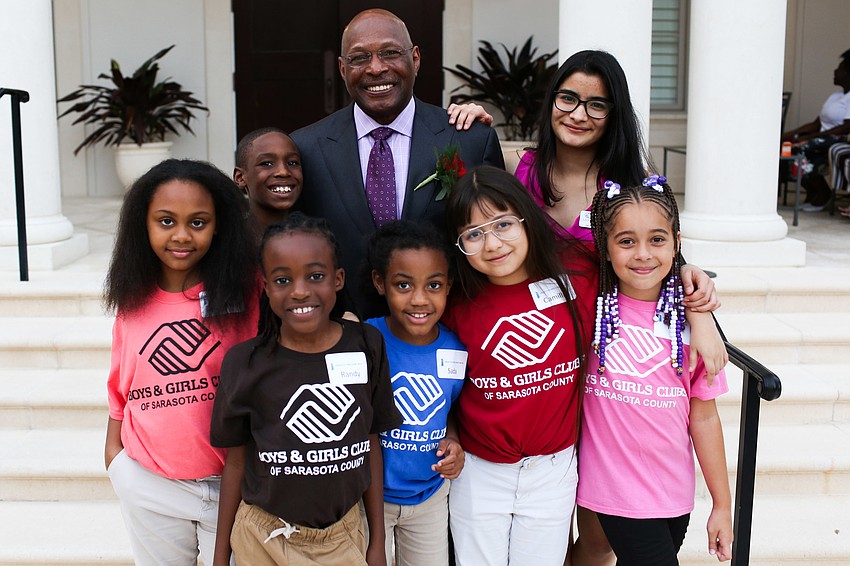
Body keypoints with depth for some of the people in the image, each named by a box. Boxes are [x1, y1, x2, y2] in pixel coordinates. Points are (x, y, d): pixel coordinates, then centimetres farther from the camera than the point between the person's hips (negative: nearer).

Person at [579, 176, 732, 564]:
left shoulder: (690, 321, -3)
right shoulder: (589, 309, -8)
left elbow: (703, 417, 2)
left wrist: (722, 504, 6)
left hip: (675, 495, 2)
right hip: (618, 490, -2)